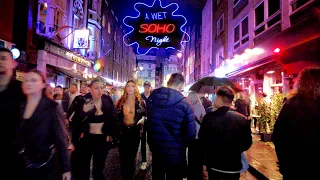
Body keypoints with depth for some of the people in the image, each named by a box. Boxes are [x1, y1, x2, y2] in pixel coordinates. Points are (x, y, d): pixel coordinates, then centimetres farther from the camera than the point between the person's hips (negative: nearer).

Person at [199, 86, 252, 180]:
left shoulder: (209, 117, -16)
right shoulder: (242, 119, -11)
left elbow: (202, 141, -10)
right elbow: (247, 144, -1)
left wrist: (204, 162, 3)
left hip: (213, 165, -1)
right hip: (233, 166, 1)